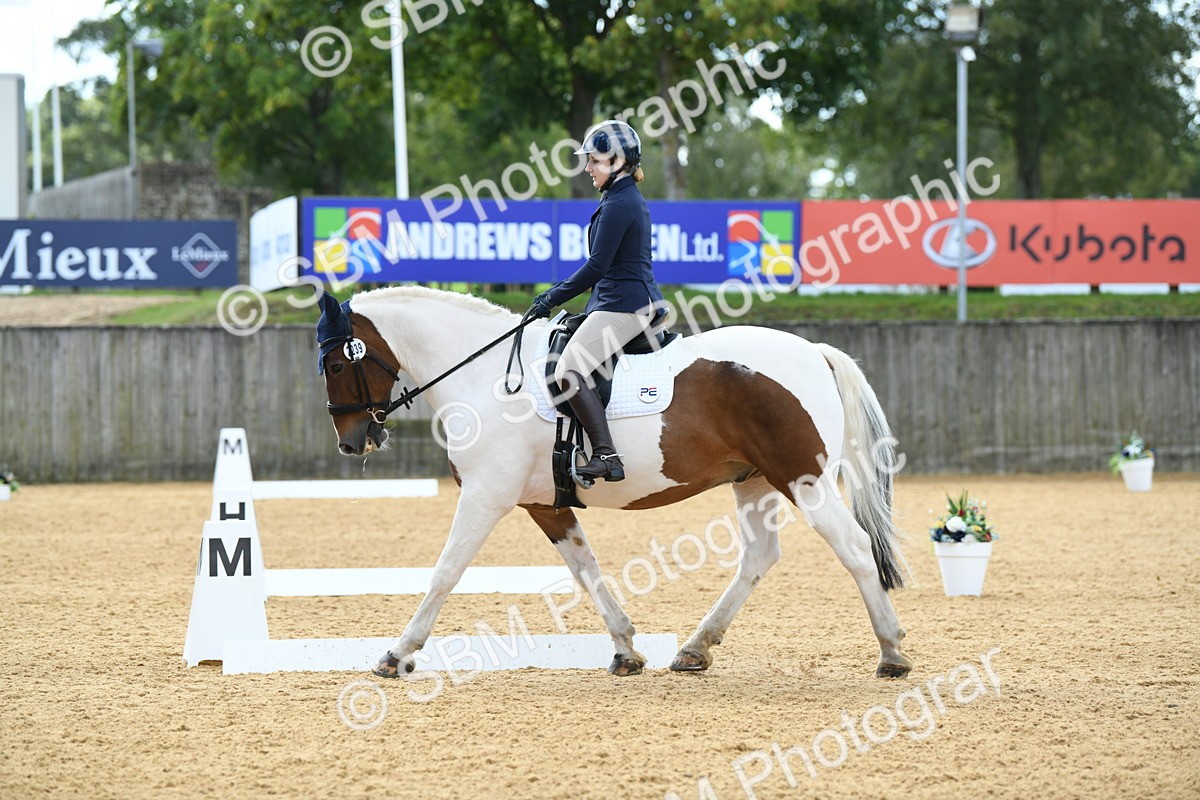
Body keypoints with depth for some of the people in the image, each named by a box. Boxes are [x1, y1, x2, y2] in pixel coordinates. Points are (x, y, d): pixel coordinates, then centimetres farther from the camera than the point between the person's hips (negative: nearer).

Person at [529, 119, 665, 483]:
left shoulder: (619, 204, -14)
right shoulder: (627, 198, 18)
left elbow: (597, 266, -18)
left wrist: (554, 297, -11)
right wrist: (557, 292, 20)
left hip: (624, 305, -11)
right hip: (631, 300, 11)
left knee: (569, 370, -22)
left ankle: (606, 456, -28)